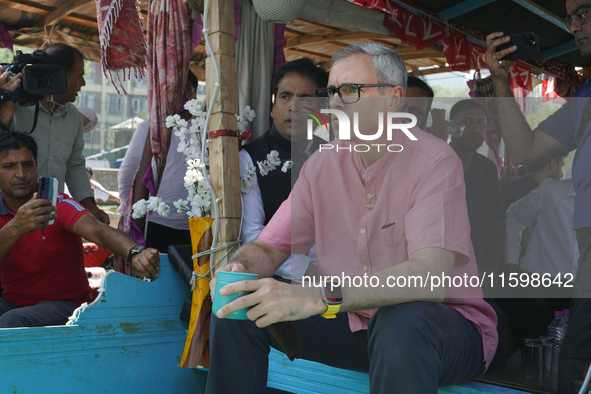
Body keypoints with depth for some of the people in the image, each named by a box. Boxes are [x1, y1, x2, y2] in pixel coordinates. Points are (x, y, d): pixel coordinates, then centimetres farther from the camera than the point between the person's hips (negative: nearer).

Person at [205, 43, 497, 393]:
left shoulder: (434, 161, -17)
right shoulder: (322, 164, 2)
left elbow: (430, 276, -31)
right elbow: (268, 248, 5)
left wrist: (320, 296, -42)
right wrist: (240, 269, -21)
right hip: (353, 323, 5)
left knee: (402, 320, -40)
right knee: (239, 309, -9)